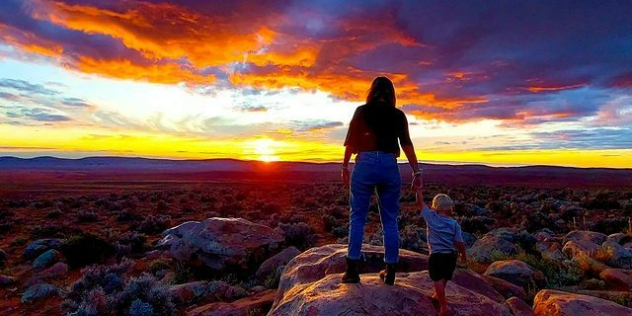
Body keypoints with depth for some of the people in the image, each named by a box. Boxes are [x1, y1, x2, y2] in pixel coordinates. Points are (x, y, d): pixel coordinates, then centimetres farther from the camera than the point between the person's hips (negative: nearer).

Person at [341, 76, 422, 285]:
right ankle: (390, 272, 15)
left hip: (365, 164, -1)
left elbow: (350, 142, 4)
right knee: (390, 221, 9)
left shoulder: (362, 111, 6)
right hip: (390, 166, 2)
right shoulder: (398, 115, 9)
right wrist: (417, 172, 4)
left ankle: (352, 271, 5)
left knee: (357, 218, 5)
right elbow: (407, 145, 2)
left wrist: (345, 167, 13)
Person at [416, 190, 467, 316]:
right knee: (444, 278, 23)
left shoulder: (431, 217, -7)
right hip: (451, 255, 4)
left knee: (438, 280, -1)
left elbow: (420, 203, 0)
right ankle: (438, 295, 43)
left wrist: (418, 189, 12)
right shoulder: (455, 224, -3)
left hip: (437, 255, -4)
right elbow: (459, 243, -3)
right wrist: (463, 254, 15)